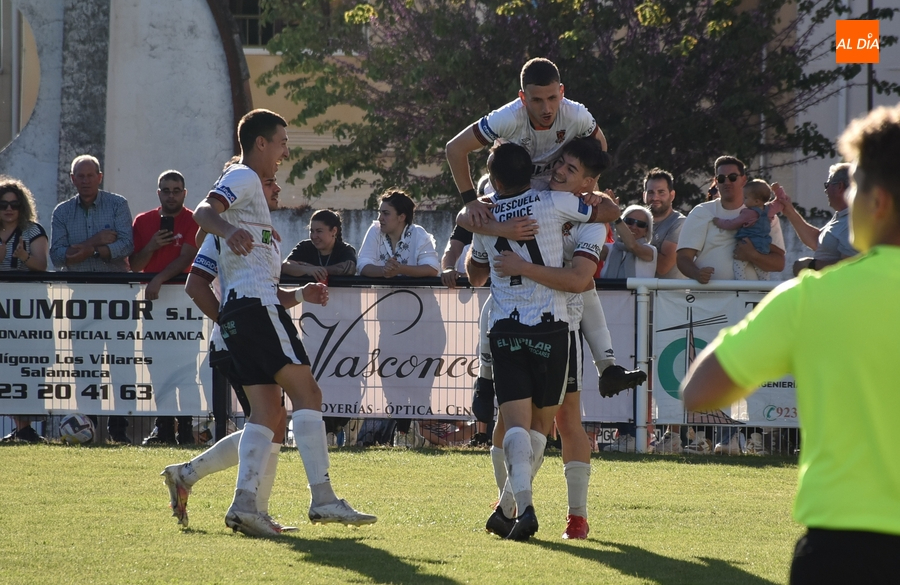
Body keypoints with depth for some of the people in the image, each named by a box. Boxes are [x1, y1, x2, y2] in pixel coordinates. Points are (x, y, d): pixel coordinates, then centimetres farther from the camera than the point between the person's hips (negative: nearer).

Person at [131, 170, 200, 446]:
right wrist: (151, 247, -8)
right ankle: (162, 428, 4)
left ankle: (185, 428, -6)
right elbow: (134, 265, 11)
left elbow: (187, 258, -12)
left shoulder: (193, 222, 0)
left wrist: (158, 280, -22)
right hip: (152, 299, 4)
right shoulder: (143, 222, 12)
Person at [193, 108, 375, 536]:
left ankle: (244, 503, -10)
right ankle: (322, 497, -18)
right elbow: (202, 211, -22)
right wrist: (229, 231, -42)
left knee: (267, 411, 3)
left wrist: (299, 293, 31)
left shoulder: (249, 185, 30)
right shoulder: (243, 178, 0)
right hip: (256, 304, -10)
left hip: (237, 309, 10)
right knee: (306, 392, -12)